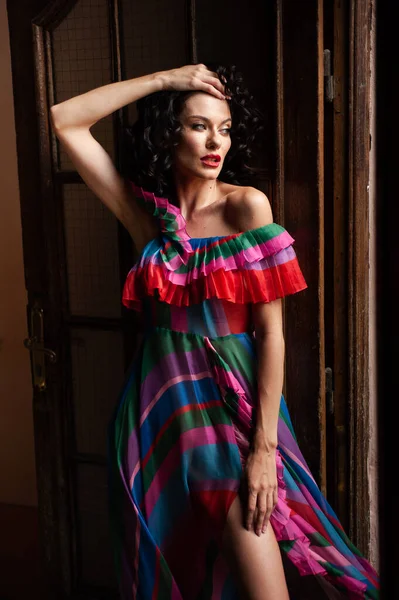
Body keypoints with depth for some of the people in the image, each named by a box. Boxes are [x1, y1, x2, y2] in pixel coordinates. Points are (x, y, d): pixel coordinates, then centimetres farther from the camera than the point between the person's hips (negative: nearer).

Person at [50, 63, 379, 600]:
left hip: (235, 405, -3)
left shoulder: (247, 206, -7)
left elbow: (271, 332, -10)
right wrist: (166, 79, -5)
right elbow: (64, 120, 0)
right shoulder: (144, 211, 3)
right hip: (161, 403, 3)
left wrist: (265, 446, -14)